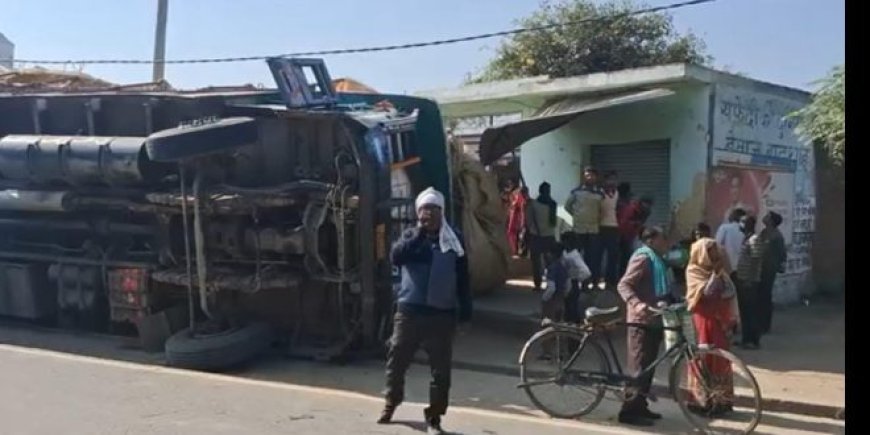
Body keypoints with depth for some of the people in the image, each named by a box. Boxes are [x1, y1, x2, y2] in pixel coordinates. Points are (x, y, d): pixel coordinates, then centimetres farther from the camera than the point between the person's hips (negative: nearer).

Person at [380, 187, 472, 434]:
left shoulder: (453, 239, 4)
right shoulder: (411, 236, 5)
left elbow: (463, 277, 5)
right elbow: (396, 256, -15)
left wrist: (465, 310, 1)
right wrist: (420, 232, -19)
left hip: (442, 314, -1)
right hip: (409, 310, 1)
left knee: (441, 369, 1)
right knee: (396, 361, 11)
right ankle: (391, 404, 34)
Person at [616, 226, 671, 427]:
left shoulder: (656, 260, 19)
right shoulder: (643, 258, -13)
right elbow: (623, 285, -22)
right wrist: (636, 303, -37)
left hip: (654, 320, 10)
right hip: (641, 321, -10)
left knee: (648, 366, 13)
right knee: (639, 367, -9)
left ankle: (640, 406, 21)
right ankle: (629, 410, -6)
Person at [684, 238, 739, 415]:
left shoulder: (718, 270, 12)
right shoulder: (694, 271, -7)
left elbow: (730, 292, 7)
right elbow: (707, 291, -19)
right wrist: (715, 272, -18)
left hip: (719, 320, 6)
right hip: (704, 320, -6)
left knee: (721, 359, 8)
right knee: (704, 359, -2)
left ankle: (721, 400, 18)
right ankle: (701, 401, 7)